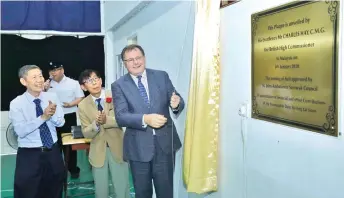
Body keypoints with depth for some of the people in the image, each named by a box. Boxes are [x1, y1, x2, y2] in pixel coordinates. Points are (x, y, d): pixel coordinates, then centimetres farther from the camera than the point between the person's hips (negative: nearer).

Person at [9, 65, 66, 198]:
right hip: (29, 155, -3)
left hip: (53, 152, 3)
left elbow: (60, 123, -7)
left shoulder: (52, 97, 0)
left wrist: (53, 114, -28)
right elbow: (20, 131, -20)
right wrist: (43, 117, -30)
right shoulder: (16, 104, -9)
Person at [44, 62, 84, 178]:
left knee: (70, 144, 7)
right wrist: (44, 90, -8)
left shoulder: (73, 83, -1)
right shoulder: (47, 84, 6)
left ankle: (73, 169, 20)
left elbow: (81, 98, -3)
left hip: (69, 117, -2)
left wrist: (70, 104, -18)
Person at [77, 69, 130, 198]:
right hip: (98, 151, 1)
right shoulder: (83, 106, -4)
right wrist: (96, 123, -24)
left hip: (117, 148, -1)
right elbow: (86, 134, -5)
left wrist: (106, 120, -27)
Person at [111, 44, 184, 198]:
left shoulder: (161, 76, 2)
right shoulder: (118, 85, -3)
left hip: (164, 143, 1)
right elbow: (120, 116, -13)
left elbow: (177, 102, 3)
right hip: (138, 147, 0)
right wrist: (145, 119, -30)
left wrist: (176, 104, -21)